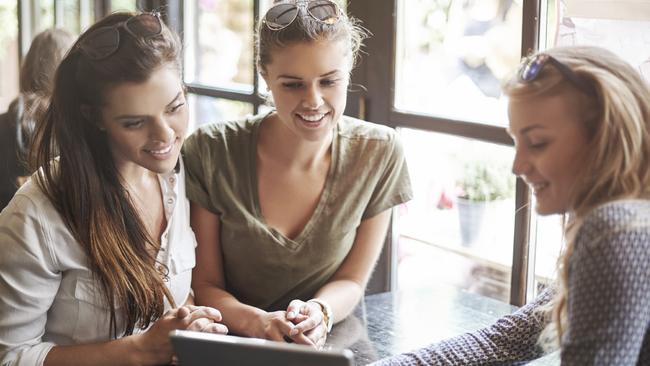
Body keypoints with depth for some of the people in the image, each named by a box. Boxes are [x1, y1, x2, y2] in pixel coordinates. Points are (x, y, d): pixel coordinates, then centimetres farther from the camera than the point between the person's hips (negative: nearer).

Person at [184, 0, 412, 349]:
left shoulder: (378, 153, -8)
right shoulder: (210, 153, -13)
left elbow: (351, 280, 0)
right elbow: (204, 285, -5)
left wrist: (318, 312, -21)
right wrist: (257, 322, -25)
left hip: (333, 344, 1)